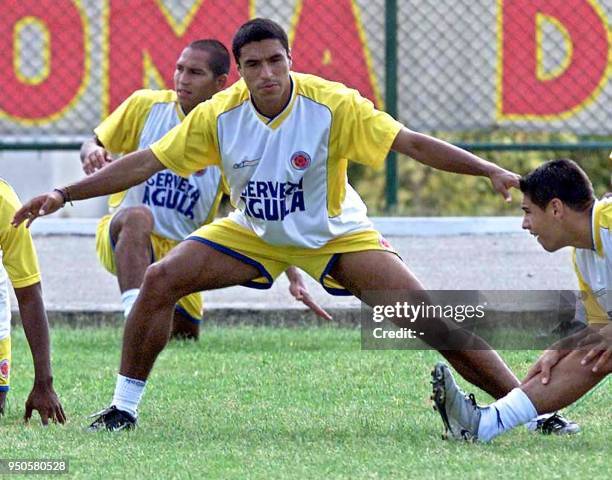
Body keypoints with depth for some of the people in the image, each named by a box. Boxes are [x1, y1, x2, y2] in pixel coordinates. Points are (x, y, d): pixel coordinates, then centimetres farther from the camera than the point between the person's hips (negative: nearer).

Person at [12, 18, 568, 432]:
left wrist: (491, 170, -36)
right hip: (253, 233, 3)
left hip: (335, 234, -3)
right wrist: (63, 195, -16)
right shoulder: (219, 115, -18)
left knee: (425, 314, -17)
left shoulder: (332, 105, -26)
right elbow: (146, 162, -12)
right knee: (160, 279, -15)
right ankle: (124, 407, -1)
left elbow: (412, 144, -26)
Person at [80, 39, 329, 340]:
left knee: (185, 337, 4)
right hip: (119, 238, -3)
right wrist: (91, 153, -19)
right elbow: (94, 145, 8)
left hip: (182, 255, 3)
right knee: (138, 216, -36)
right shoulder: (146, 105, -3)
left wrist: (294, 277, -10)